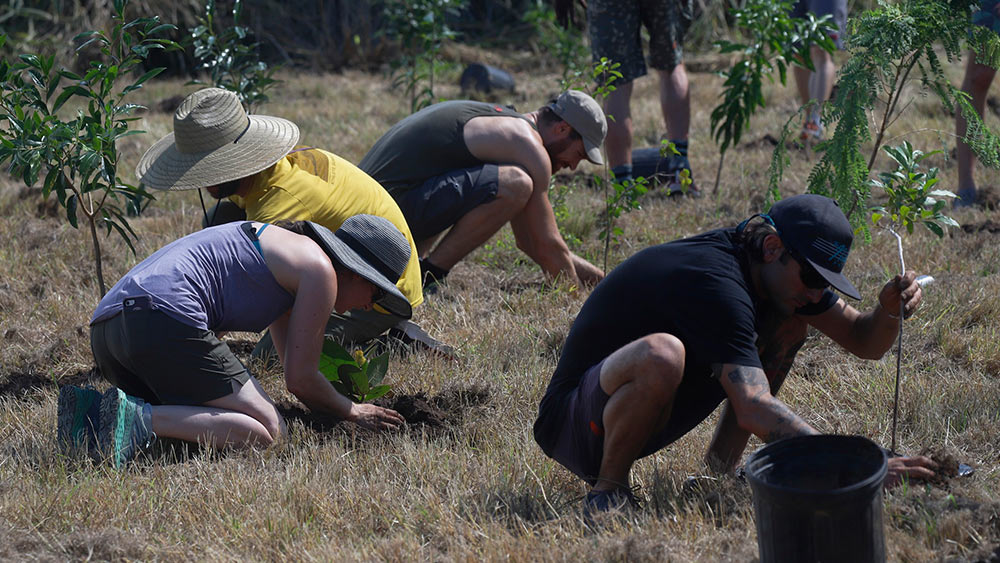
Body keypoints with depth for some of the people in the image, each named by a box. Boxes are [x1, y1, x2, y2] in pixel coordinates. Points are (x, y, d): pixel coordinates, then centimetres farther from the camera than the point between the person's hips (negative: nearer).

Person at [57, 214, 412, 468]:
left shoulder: (282, 245, 34)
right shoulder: (320, 271, 5)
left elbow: (292, 361, 45)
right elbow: (300, 379, 6)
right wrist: (353, 412, 23)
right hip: (163, 318, -10)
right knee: (267, 433, -8)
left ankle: (94, 411, -6)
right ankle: (138, 419, -25)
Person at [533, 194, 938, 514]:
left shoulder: (782, 272, -2)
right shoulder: (715, 282, -31)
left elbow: (862, 341, 6)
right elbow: (754, 409, -40)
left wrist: (889, 310, -18)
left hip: (656, 408, 9)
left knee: (789, 322, 1)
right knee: (661, 354, -41)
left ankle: (722, 461, 3)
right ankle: (608, 488, -17)